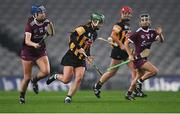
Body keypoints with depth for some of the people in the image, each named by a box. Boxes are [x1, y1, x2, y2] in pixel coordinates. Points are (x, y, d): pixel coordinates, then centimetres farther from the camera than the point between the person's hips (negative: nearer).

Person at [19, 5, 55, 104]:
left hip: (41, 51, 4)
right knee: (27, 77, 0)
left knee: (46, 71, -17)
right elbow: (27, 41, -31)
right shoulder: (30, 24, -21)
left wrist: (51, 27, -6)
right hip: (28, 52, -4)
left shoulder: (46, 22, -5)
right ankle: (22, 96, 24)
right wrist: (34, 44, -51)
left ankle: (34, 80, 16)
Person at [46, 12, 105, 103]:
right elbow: (72, 36, -26)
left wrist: (88, 56, 10)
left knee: (79, 78, -12)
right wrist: (79, 48, -32)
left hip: (81, 59, 7)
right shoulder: (85, 28, -12)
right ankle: (55, 76, 21)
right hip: (71, 56, -7)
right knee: (66, 80, -11)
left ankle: (68, 97, -4)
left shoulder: (94, 34, 14)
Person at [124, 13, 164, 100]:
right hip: (138, 58, -8)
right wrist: (130, 55, -17)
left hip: (144, 58, 8)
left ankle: (129, 93, 30)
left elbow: (161, 40, -1)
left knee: (140, 76, 18)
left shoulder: (152, 33, 4)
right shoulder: (138, 33, -14)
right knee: (154, 71, -19)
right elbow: (126, 43, -11)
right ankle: (139, 83, -4)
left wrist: (160, 34, -22)